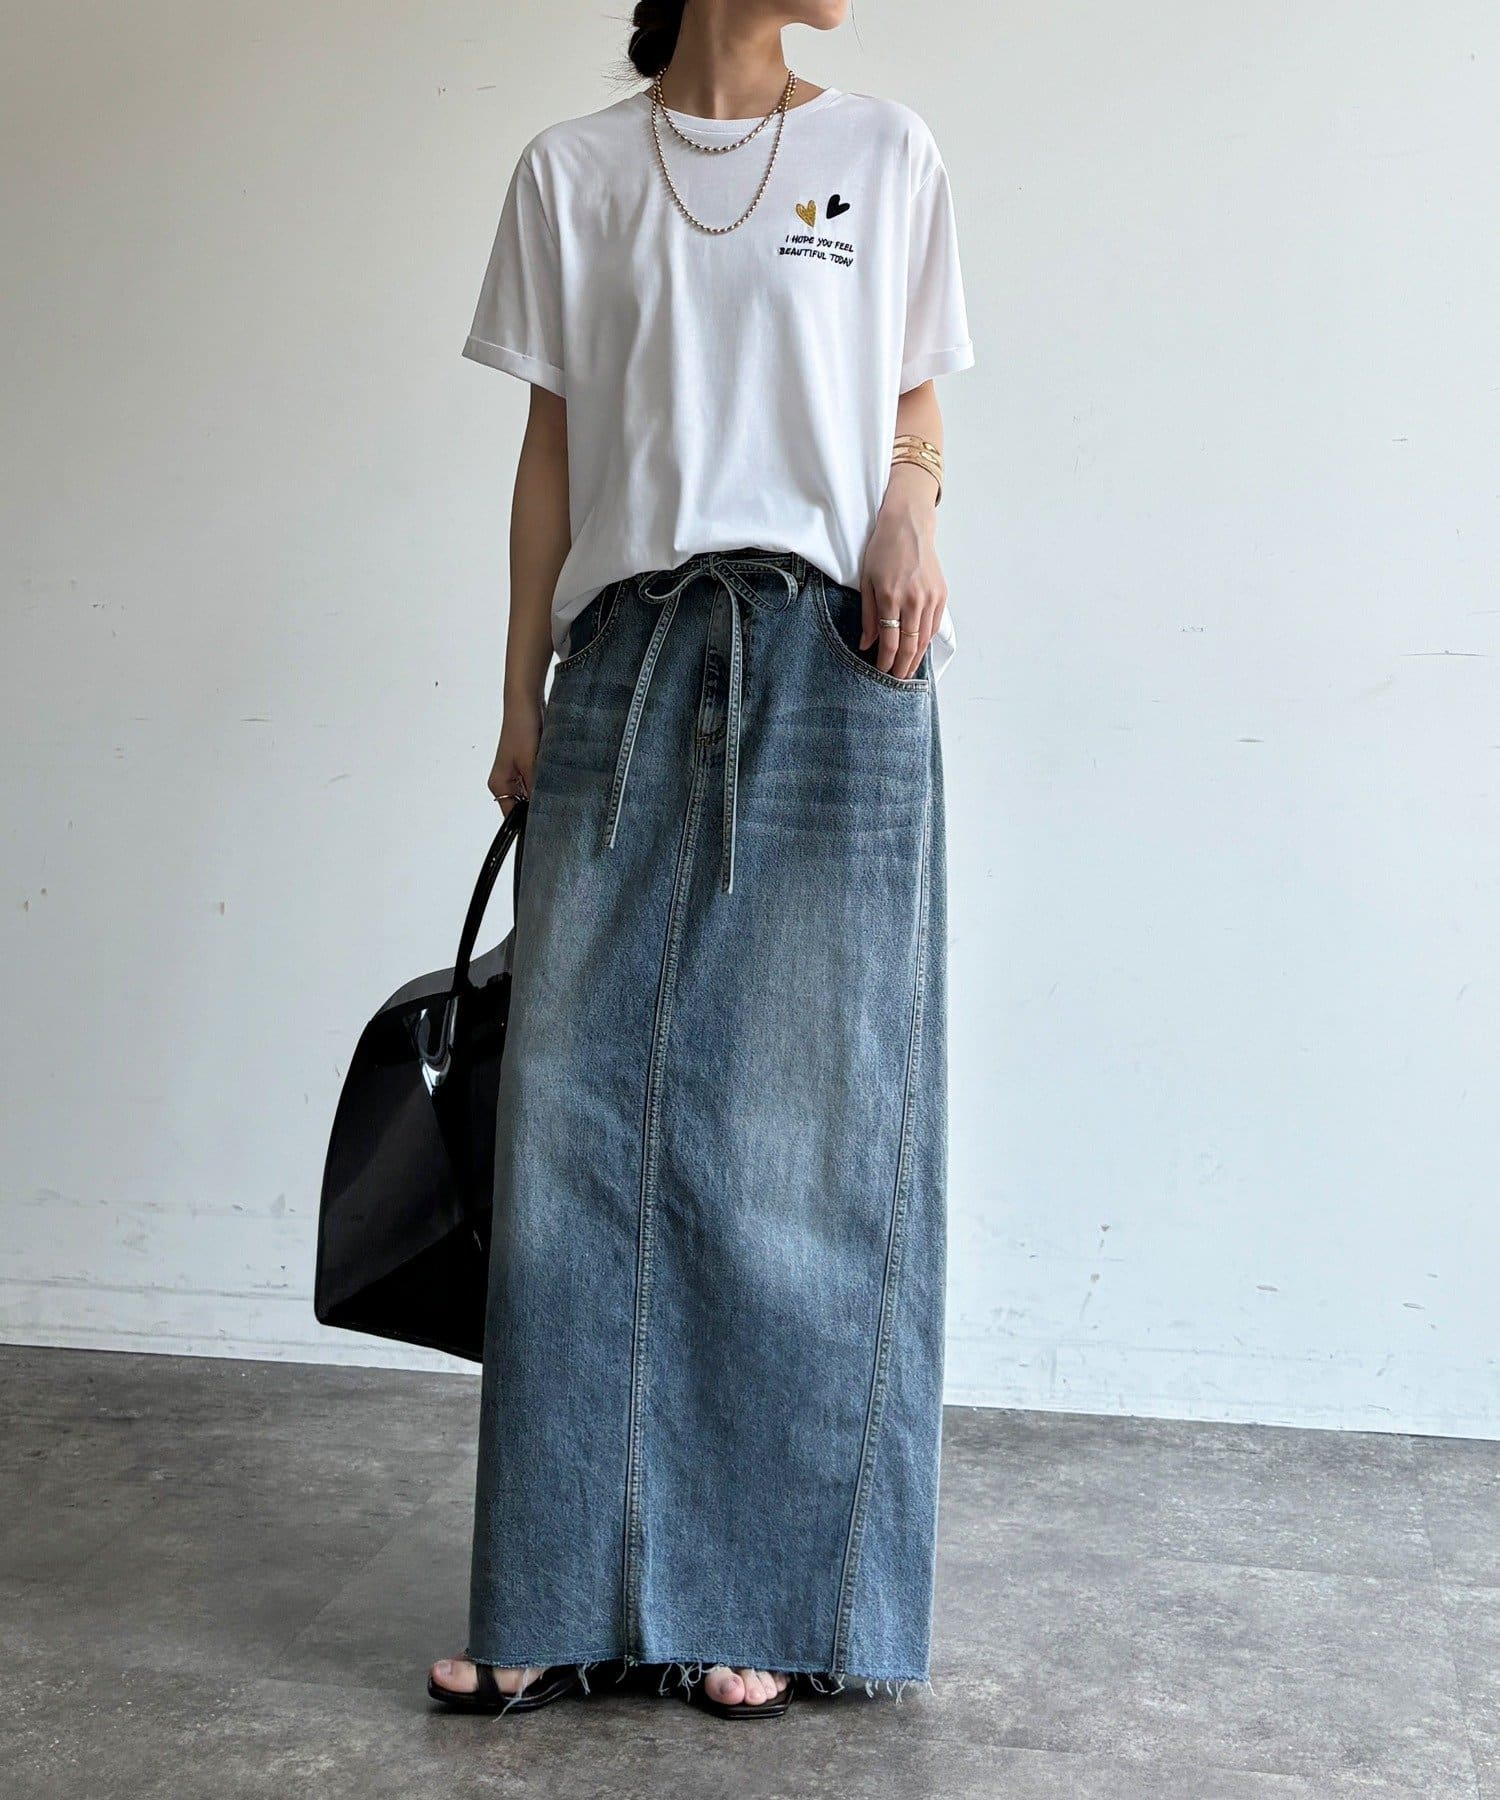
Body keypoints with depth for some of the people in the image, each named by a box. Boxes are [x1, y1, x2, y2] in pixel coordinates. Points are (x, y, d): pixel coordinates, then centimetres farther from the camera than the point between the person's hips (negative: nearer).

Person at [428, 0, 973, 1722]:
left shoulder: (885, 152, 12)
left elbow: (913, 406, 15)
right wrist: (520, 697, 6)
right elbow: (551, 448, 10)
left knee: (801, 1124, -2)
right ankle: (567, 1601, 10)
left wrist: (912, 507, -7)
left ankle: (765, 1607, 10)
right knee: (580, 1120, -1)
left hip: (830, 659, 0)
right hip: (627, 654, 1)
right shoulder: (569, 171, 12)